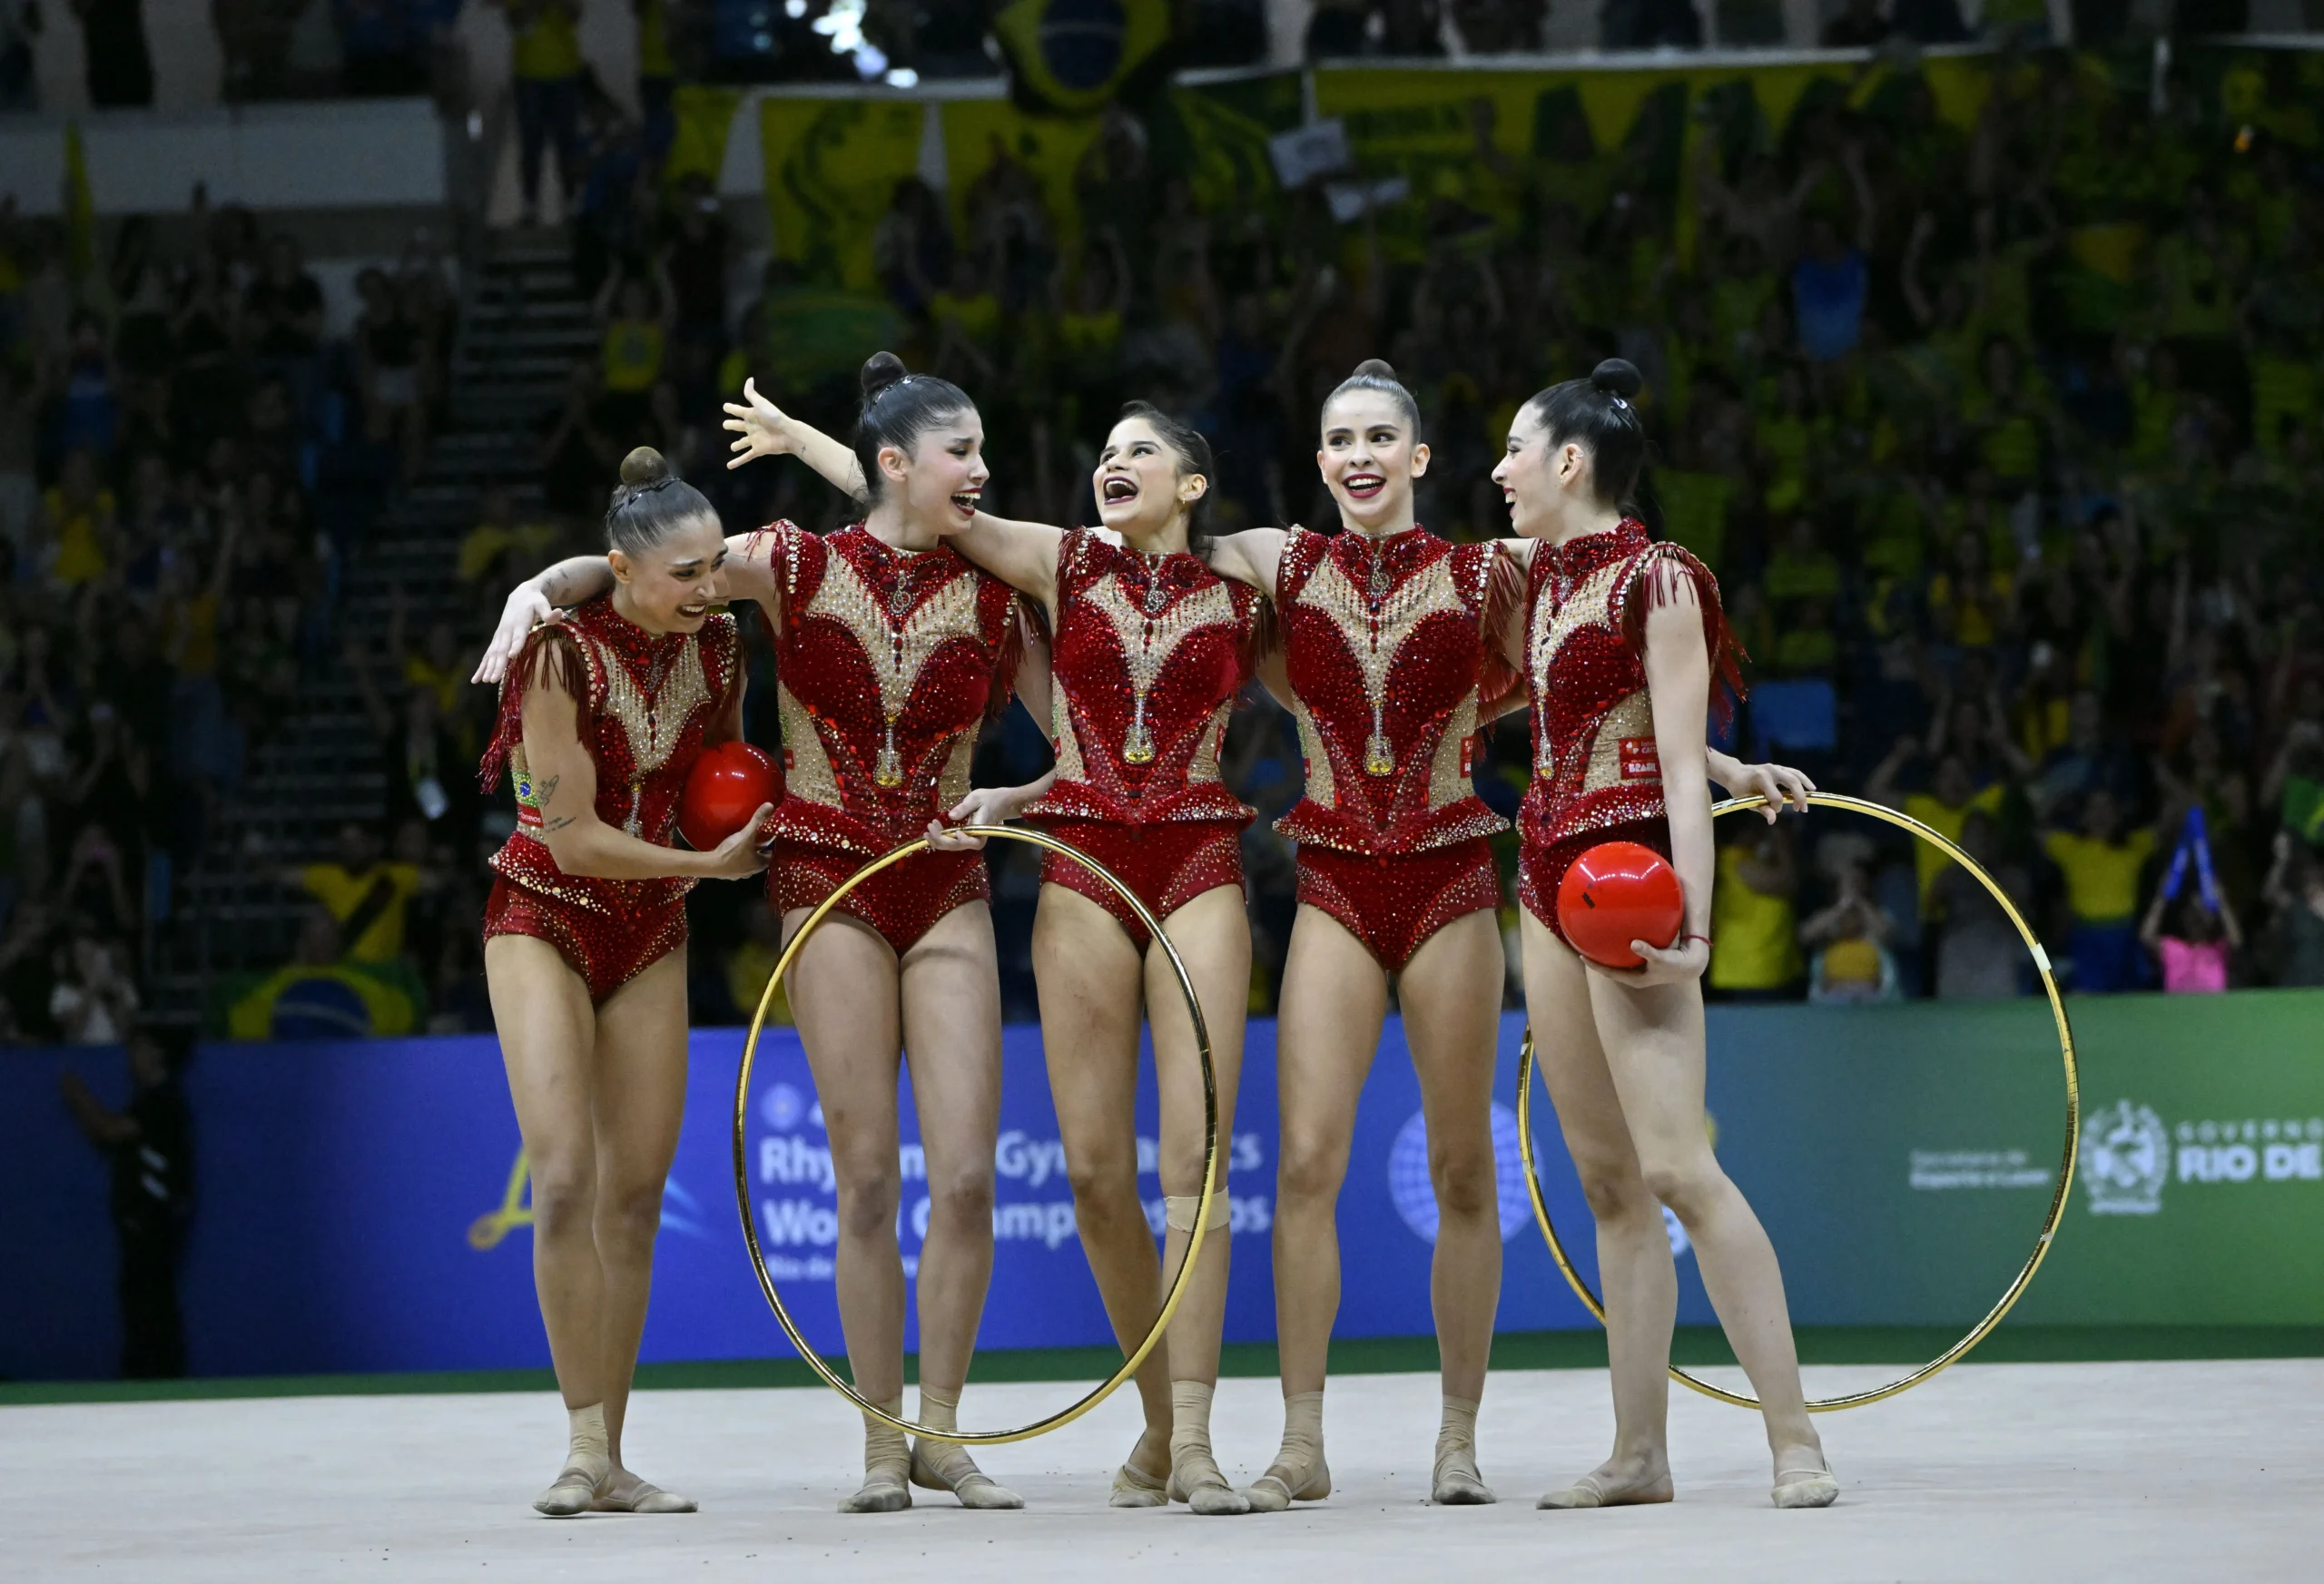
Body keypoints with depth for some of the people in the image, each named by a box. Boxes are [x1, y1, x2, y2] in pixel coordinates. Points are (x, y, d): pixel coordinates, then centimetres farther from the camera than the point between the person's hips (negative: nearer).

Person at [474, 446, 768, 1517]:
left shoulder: (717, 644, -4)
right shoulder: (564, 656, -21)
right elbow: (571, 836, -20)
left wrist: (757, 829, -5)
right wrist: (711, 864, -15)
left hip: (650, 934, 5)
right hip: (545, 917, -5)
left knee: (636, 1196, 1)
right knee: (564, 1180, -18)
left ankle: (610, 1458, 6)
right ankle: (585, 1447, -14)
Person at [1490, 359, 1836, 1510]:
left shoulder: (1658, 580, -9)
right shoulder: (1540, 577, 14)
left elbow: (1680, 762, -14)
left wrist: (1691, 917, -21)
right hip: (1548, 871, 8)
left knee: (1673, 1163, -16)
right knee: (1606, 1179, 7)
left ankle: (1796, 1442, -16)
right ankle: (1639, 1452, 8)